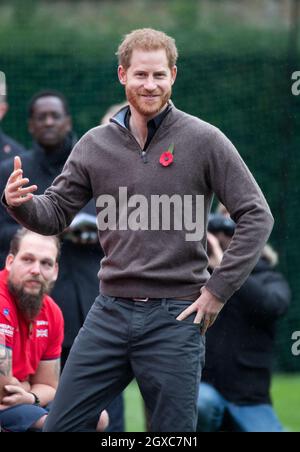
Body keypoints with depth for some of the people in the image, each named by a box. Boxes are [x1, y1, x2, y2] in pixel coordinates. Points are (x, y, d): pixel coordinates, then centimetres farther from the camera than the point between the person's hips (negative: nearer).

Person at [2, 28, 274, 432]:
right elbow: (55, 214, 12)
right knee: (62, 426, 3)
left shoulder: (204, 140, -4)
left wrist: (218, 289, -7)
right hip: (110, 312, 4)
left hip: (174, 317, -4)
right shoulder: (95, 144, 7)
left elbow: (256, 217, -2)